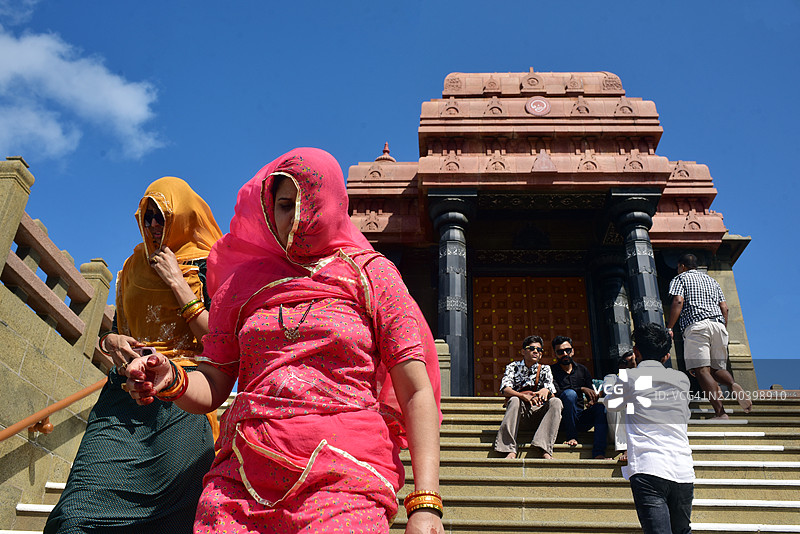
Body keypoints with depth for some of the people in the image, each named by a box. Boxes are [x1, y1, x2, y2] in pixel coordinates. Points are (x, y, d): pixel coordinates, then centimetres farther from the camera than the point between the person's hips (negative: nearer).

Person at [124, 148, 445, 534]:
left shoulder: (372, 274, 6)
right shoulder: (243, 281, 15)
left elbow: (417, 394, 0)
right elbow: (212, 389, 15)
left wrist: (426, 503, -11)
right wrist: (172, 382, -8)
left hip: (343, 481, -3)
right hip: (242, 479, 3)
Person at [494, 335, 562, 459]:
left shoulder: (545, 369, 11)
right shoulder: (513, 367, 6)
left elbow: (552, 394, -3)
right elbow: (505, 389, -11)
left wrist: (545, 391, -29)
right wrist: (524, 396, -31)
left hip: (538, 412, 2)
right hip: (520, 411, -2)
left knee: (556, 402, -25)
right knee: (514, 400, -32)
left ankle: (545, 449, -38)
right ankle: (510, 450, -40)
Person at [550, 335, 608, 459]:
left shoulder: (582, 370, 16)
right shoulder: (551, 371, 2)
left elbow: (591, 393, 13)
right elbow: (557, 392, -13)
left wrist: (592, 401, -11)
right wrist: (581, 389, -20)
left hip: (581, 418, 4)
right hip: (563, 419, -4)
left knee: (600, 407, -25)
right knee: (569, 393, -31)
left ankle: (598, 454, -36)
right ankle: (572, 438, -23)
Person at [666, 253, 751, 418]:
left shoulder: (680, 279, 12)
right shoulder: (711, 280, 28)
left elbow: (678, 301, -6)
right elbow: (724, 308, 20)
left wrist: (669, 328, -8)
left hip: (696, 325, -6)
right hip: (718, 324, 6)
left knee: (702, 369, -12)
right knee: (716, 368, 12)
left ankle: (720, 413, -24)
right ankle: (733, 385, -22)